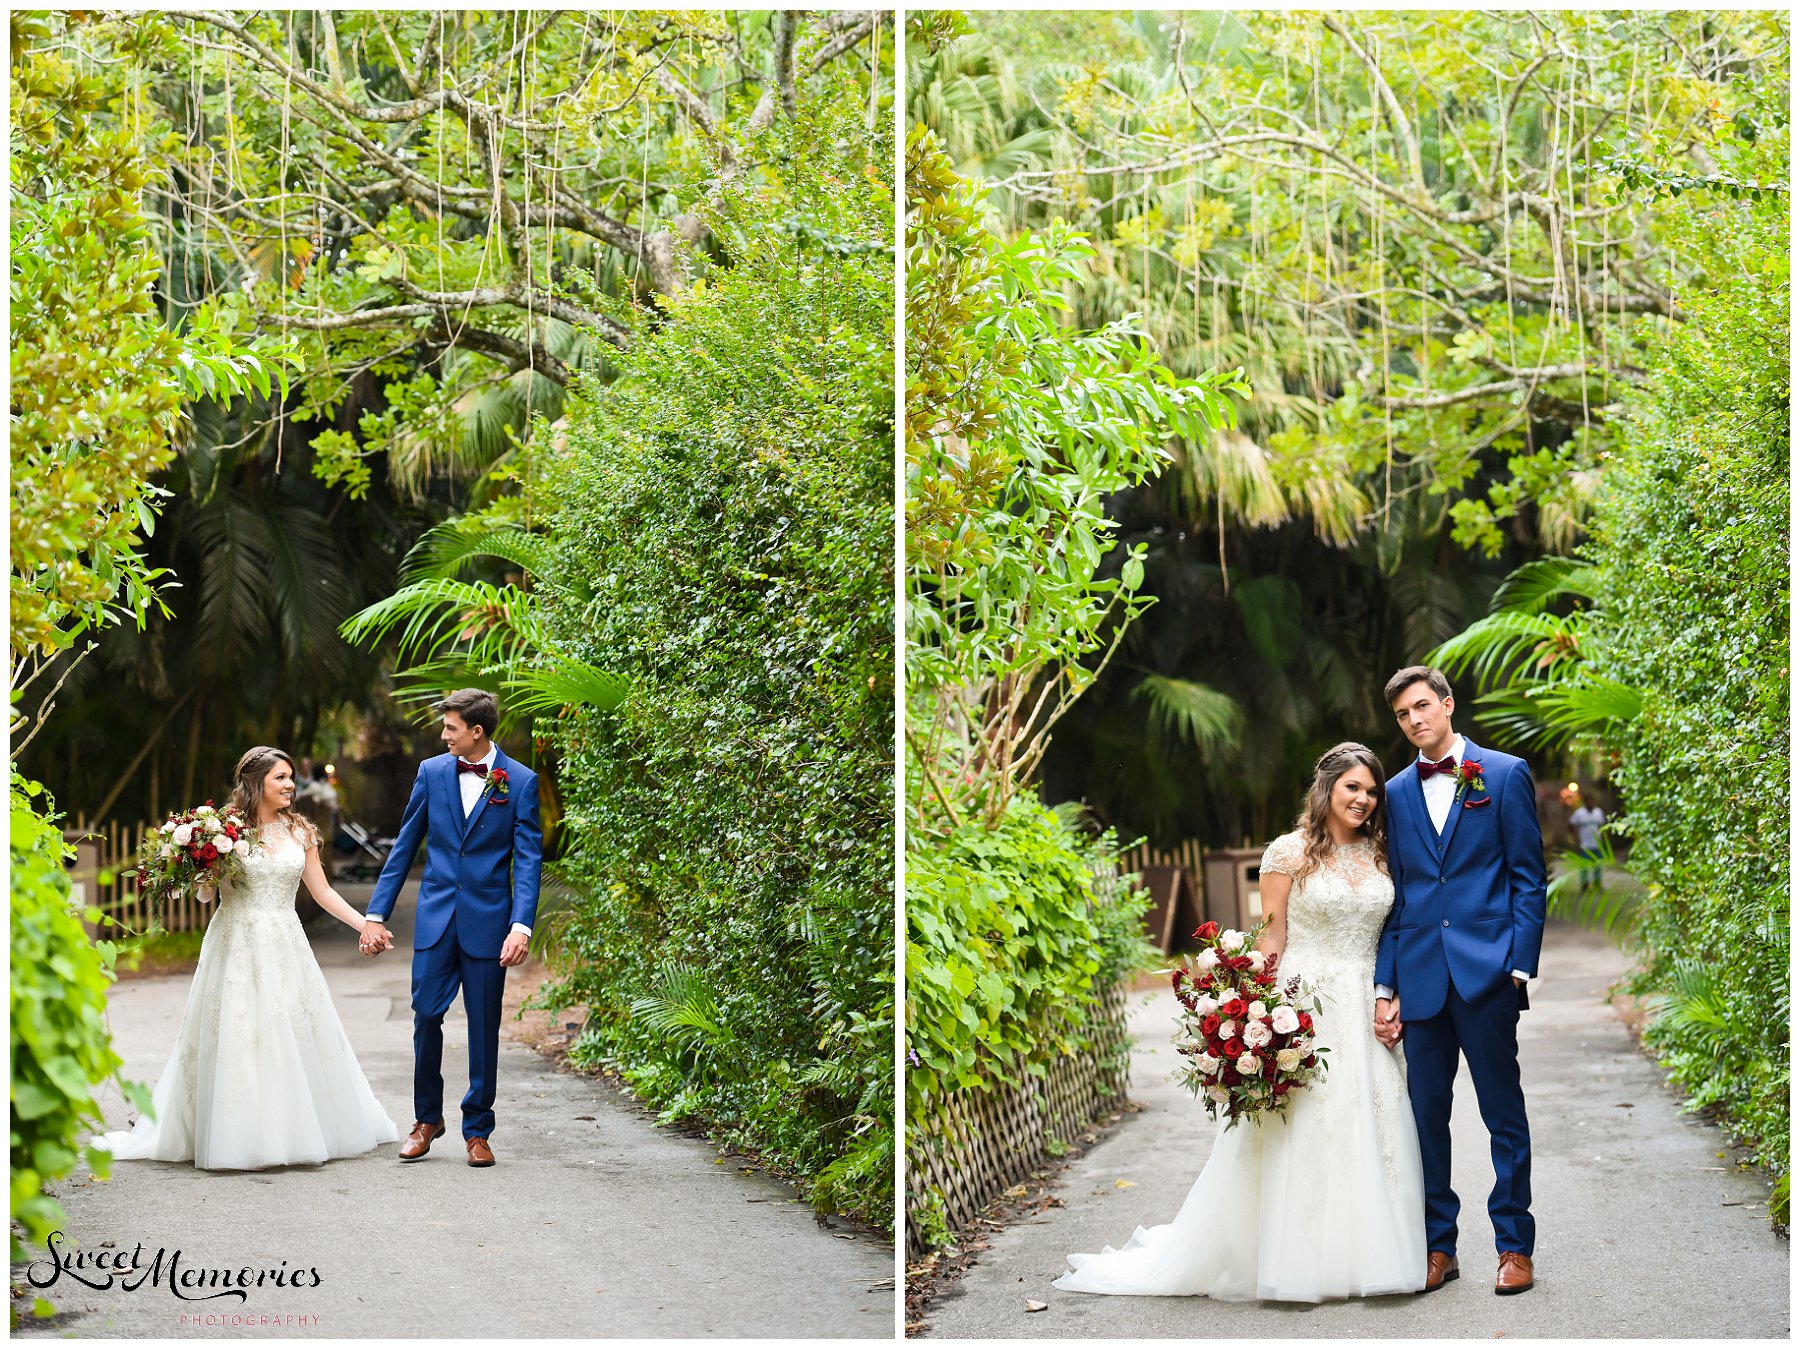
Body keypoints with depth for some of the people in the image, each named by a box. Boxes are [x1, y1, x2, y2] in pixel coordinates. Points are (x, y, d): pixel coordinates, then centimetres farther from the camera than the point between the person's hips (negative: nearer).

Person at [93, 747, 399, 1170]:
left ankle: (294, 1131, 15)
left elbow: (321, 891, 11)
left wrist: (365, 925, 4)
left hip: (285, 947, 4)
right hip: (238, 946, -4)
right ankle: (241, 1139, 0)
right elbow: (204, 894, 2)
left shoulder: (299, 832, 8)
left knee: (296, 1034, 4)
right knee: (237, 1038, -5)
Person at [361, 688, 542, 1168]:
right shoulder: (432, 772, 5)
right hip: (435, 917, 2)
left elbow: (528, 860, -5)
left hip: (488, 920, -2)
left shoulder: (521, 782, -2)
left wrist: (521, 926, -17)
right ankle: (427, 1118, 18)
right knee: (426, 1015, -1)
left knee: (484, 1028, 3)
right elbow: (404, 847, 9)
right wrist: (376, 915, 6)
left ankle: (477, 1131, 14)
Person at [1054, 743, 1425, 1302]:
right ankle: (1297, 1263, 2)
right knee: (1300, 1129, -5)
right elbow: (1272, 940, -4)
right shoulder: (1289, 852, -2)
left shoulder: (1379, 854, 11)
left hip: (1367, 1010, 5)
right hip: (1305, 1007, -5)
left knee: (1373, 1126, 3)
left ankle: (1361, 1257, 13)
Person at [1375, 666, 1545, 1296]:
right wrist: (1386, 986, 7)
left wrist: (1520, 965, -7)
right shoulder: (1397, 792, 14)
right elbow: (1395, 894, 13)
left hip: (1487, 970, -3)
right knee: (1426, 1113, 6)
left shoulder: (1505, 774, 3)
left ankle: (1514, 1244, 10)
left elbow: (1528, 877, 1)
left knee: (1504, 1112, 1)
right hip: (1421, 977, 4)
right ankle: (1438, 1246, 14)